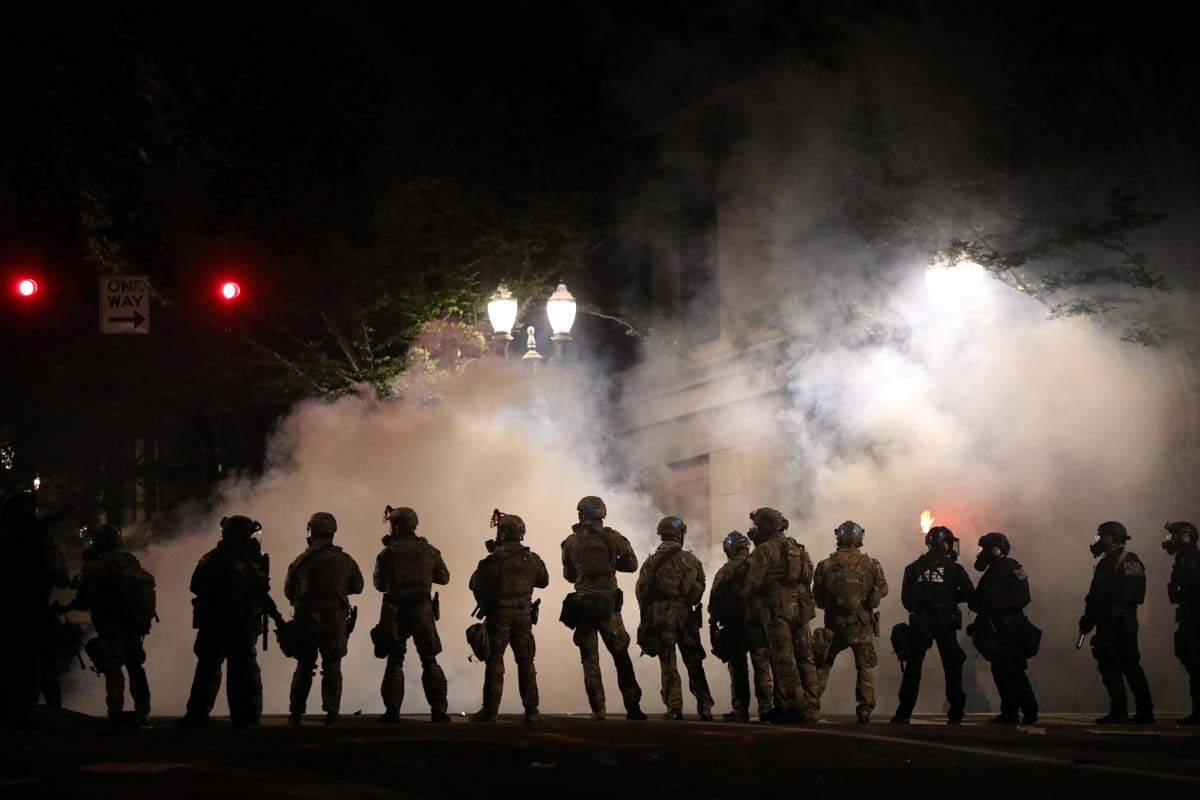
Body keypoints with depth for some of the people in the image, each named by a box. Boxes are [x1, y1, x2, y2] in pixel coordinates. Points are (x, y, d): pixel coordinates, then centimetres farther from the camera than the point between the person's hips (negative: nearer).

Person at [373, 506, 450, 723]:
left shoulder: (387, 553, -6)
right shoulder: (429, 551, 1)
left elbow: (379, 584, 4)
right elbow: (444, 578, 13)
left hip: (395, 612, -1)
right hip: (422, 611, 1)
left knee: (394, 662, 7)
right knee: (430, 662, 8)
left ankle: (392, 711, 1)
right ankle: (438, 711, 3)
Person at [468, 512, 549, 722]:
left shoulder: (493, 560, -11)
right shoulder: (532, 559, 0)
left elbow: (475, 584, -2)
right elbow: (544, 581, 15)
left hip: (498, 615, -3)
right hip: (523, 615, 3)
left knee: (494, 662, 1)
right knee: (526, 662, 11)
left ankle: (490, 710, -2)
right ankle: (531, 710, 11)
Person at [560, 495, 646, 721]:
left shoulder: (571, 542, 2)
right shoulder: (612, 537, -4)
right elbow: (631, 565, 6)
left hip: (582, 604, 1)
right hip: (608, 603, -1)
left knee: (590, 660, 5)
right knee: (621, 655, 7)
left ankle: (598, 710, 0)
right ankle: (632, 707, 3)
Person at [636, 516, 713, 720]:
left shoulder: (652, 561, -3)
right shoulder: (691, 560, 3)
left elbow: (642, 590, -3)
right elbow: (701, 587, 7)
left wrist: (647, 615, 11)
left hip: (660, 616, -2)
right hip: (686, 616, 2)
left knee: (668, 665, 2)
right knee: (694, 665, 10)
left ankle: (674, 708, -5)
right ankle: (704, 708, 9)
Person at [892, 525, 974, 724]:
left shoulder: (914, 568, 3)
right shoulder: (952, 568, -2)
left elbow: (906, 598, 2)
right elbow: (969, 593, -5)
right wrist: (950, 598, 12)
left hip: (919, 623, 1)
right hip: (945, 623, -1)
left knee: (912, 668, 5)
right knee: (952, 667, 9)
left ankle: (903, 713, 0)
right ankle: (955, 713, 7)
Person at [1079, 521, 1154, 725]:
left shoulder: (1108, 563, -13)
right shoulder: (1134, 561, 13)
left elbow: (1097, 597, -15)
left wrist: (1086, 623, -8)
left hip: (1110, 622, -8)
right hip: (1130, 619, 8)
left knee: (1110, 667, -3)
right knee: (1131, 665, 12)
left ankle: (1118, 713, -7)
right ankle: (1145, 712, 10)